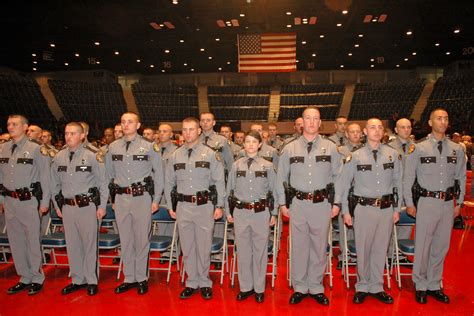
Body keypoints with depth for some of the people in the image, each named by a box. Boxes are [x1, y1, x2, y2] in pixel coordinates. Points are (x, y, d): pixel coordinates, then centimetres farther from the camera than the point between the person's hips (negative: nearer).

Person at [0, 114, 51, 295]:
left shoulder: (36, 149, -7)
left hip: (28, 200, -6)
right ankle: (25, 278, 27)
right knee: (15, 241, 13)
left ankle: (37, 278, 18)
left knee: (32, 241, 2)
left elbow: (45, 177, -7)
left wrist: (45, 202, -7)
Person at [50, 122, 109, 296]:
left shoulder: (93, 155, -8)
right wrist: (57, 205, 12)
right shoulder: (59, 157, 6)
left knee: (90, 244, 5)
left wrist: (102, 206, -4)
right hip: (67, 207, 5)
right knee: (72, 244, 13)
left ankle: (92, 280, 20)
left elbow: (103, 182, -4)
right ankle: (77, 280, 29)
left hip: (87, 205, -4)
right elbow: (54, 184, 14)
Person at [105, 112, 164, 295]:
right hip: (121, 198, 3)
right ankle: (129, 278, 24)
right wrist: (112, 198, 8)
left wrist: (156, 199, -1)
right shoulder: (113, 147, 8)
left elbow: (159, 174, 2)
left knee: (142, 238, 4)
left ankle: (142, 278, 19)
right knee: (125, 239, 10)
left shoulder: (149, 147, -1)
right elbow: (109, 175, 13)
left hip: (142, 197, -3)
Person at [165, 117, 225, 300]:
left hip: (204, 205, -2)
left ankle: (204, 282, 25)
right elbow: (169, 183, 12)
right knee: (187, 247, 11)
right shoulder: (175, 155, 7)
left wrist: (219, 206, -3)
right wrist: (170, 207, 10)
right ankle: (192, 283, 27)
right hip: (183, 206, 3)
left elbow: (219, 181, 0)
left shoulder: (210, 154, -1)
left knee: (204, 247, 7)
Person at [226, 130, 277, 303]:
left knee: (260, 250, 8)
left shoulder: (267, 166, 1)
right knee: (243, 250, 10)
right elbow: (230, 190, 8)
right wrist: (228, 211, 7)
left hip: (261, 212, -1)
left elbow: (273, 191, 5)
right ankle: (245, 286, 26)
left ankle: (259, 288, 24)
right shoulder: (236, 165, 4)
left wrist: (273, 213, 5)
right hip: (240, 212, 1)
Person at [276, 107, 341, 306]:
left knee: (319, 247, 9)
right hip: (297, 203, 0)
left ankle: (316, 287, 27)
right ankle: (300, 287, 24)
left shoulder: (330, 147, 4)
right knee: (298, 246, 7)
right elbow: (280, 177, 8)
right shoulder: (290, 148, 3)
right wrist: (282, 203, 5)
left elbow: (339, 176, 7)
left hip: (322, 203, 0)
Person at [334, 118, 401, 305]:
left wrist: (397, 209, 9)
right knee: (363, 249, 7)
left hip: (386, 208, 2)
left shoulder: (393, 154, 4)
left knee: (381, 249, 11)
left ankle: (376, 287, 29)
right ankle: (362, 287, 25)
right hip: (364, 208, -2)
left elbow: (398, 183, 9)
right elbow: (343, 184, 0)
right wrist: (345, 211, -1)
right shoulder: (355, 156, -3)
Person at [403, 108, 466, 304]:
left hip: (448, 203, 4)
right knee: (422, 246, 3)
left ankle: (434, 285, 27)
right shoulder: (418, 148, -4)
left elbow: (461, 177, 13)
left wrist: (459, 203, 10)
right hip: (427, 202, -3)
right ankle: (421, 286, 19)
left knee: (441, 247, 12)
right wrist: (409, 203, -2)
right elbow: (408, 178, -2)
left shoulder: (457, 149, 6)